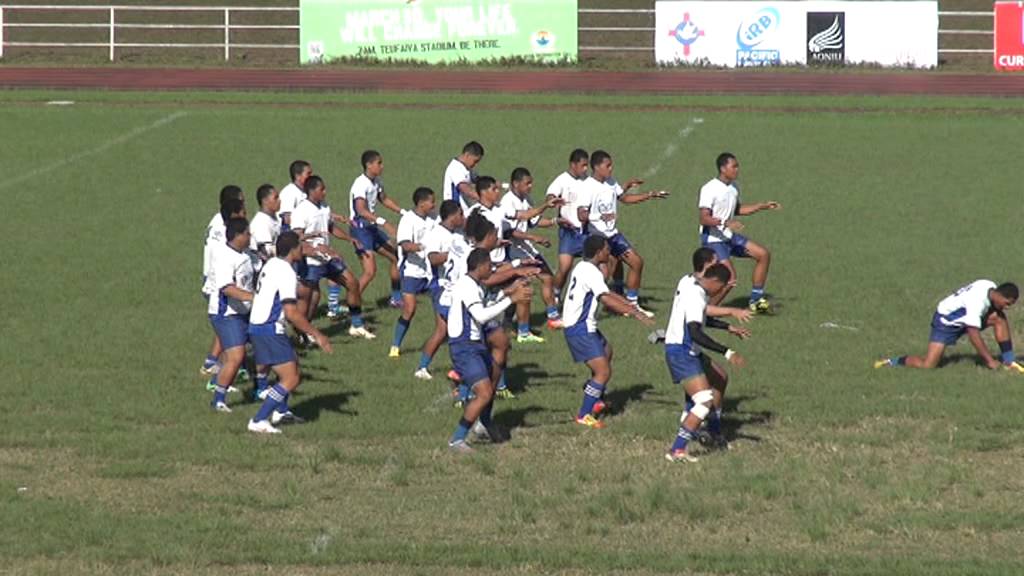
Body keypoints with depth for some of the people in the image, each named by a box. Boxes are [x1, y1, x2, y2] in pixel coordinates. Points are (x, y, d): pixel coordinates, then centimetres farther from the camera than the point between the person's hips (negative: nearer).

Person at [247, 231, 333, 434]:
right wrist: (316, 334, -16)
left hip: (258, 325, 10)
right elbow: (291, 312, -24)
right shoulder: (285, 272, -19)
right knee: (291, 379, -9)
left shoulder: (272, 264, 11)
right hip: (269, 331, -10)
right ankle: (259, 421, -13)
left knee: (293, 365, 26)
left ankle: (281, 412, 39)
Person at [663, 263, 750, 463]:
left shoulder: (689, 282, 8)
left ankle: (716, 435, 36)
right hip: (681, 354, -11)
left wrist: (728, 327, 28)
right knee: (705, 401, -18)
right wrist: (726, 353, -34)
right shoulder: (696, 296, -24)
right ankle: (677, 450, -21)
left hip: (690, 351, 11)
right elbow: (695, 333, -34)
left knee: (720, 379, 26)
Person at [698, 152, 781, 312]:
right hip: (713, 239, -9)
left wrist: (762, 207, 18)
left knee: (763, 254, 2)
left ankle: (756, 300, 11)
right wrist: (725, 223, -36)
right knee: (730, 277, -21)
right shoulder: (709, 189, -18)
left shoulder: (733, 187, 9)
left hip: (729, 236, 9)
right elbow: (704, 219, -22)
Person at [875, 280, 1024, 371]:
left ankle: (1008, 361, -3)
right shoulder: (977, 302, -35)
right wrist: (989, 361, -26)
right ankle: (891, 362, 2)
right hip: (946, 321, -8)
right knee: (927, 365, -20)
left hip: (963, 317, 8)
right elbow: (973, 335, -33)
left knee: (999, 318, -11)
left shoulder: (991, 288, -8)